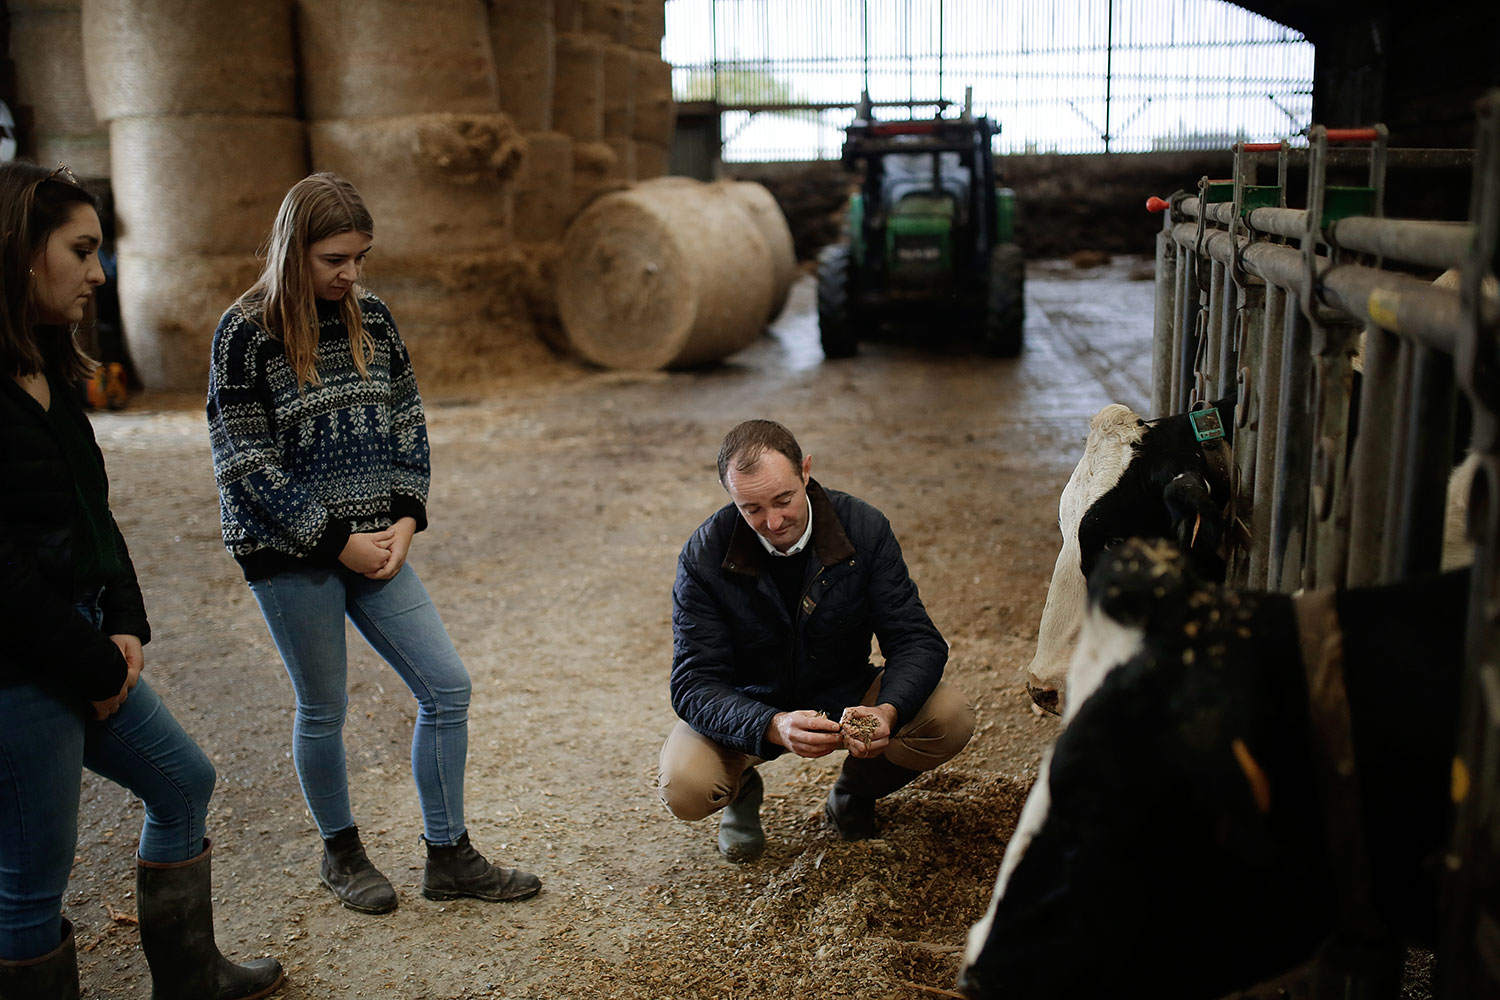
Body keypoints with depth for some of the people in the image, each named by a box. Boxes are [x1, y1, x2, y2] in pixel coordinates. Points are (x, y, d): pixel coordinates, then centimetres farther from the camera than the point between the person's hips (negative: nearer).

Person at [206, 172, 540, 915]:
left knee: (447, 687, 2)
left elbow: (406, 424, 10)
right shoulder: (246, 334, -10)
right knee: (323, 709, 7)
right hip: (290, 554, -5)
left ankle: (448, 857, 16)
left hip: (373, 542, 5)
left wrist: (405, 519, -3)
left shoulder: (372, 319, 6)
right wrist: (337, 541, -14)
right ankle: (341, 853, 31)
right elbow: (244, 464, -12)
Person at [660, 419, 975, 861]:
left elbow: (917, 641, -16)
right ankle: (742, 790, 9)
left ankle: (855, 790, 8)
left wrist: (888, 712, -39)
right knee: (683, 787, -31)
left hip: (845, 696, 2)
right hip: (747, 709, -2)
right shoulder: (704, 556, -21)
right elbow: (695, 684, -24)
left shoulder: (864, 529, -17)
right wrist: (774, 727, -44)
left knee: (951, 719, -24)